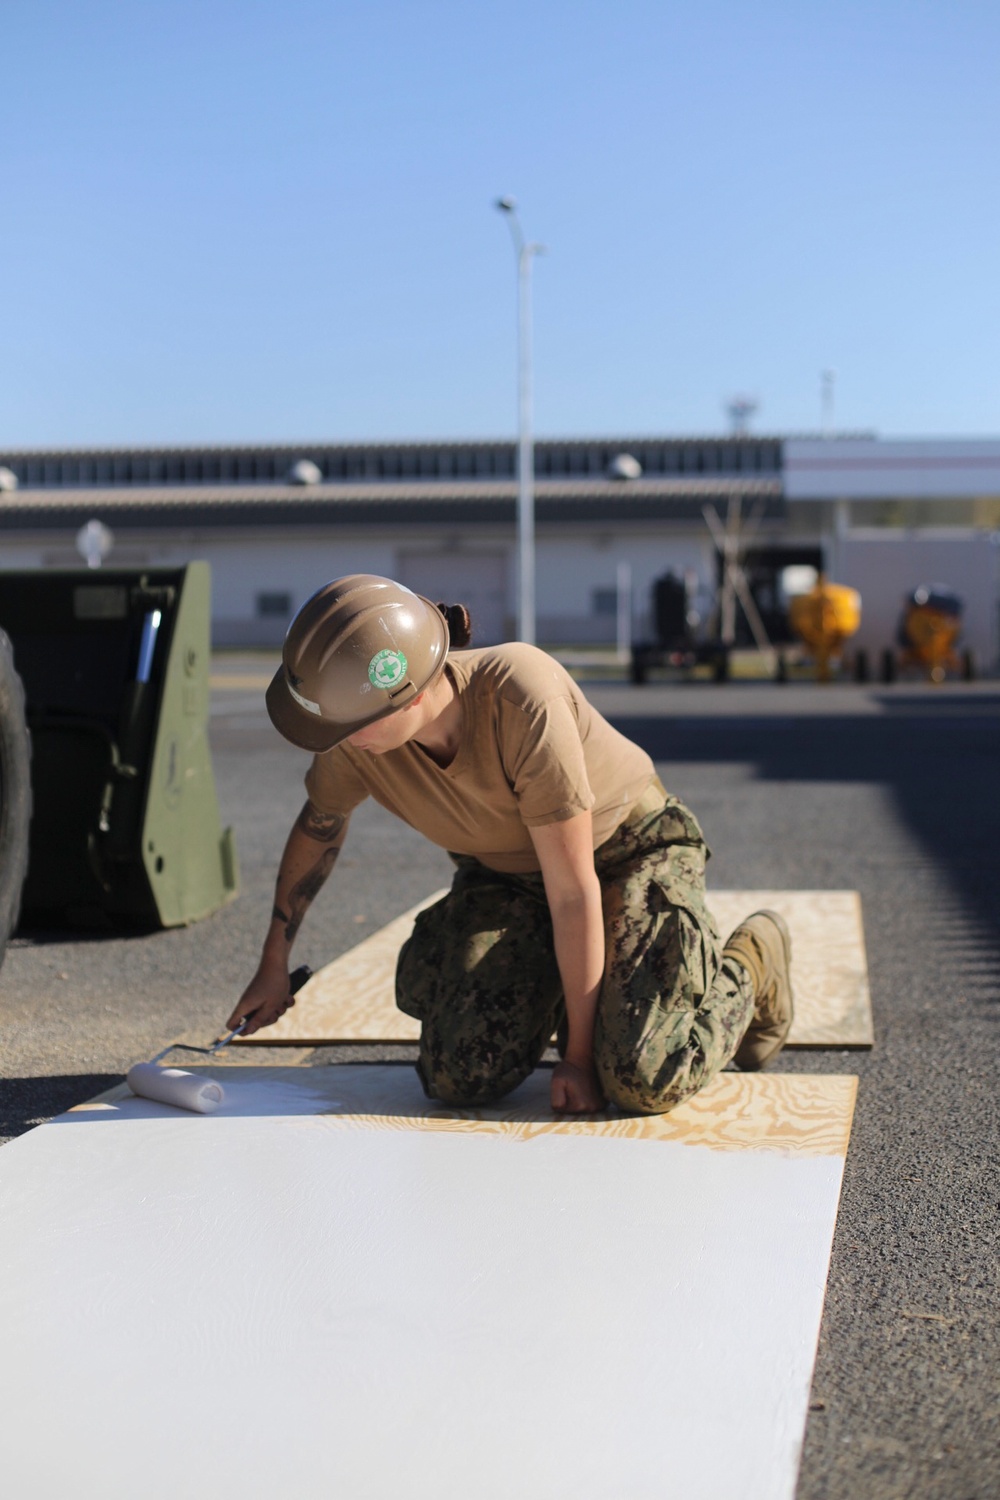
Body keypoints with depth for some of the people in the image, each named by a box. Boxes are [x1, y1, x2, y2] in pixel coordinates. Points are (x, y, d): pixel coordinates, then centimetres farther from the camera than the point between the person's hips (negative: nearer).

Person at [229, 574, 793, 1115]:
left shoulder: (521, 703, -38)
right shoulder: (353, 742, -22)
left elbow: (573, 890, -29)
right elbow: (319, 825, 4)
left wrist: (579, 1054, -21)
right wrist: (274, 963, 12)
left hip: (629, 850, -5)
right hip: (508, 873, 5)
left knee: (642, 1083, -23)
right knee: (460, 1078, -16)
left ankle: (750, 963, 8)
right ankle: (549, 983, 16)